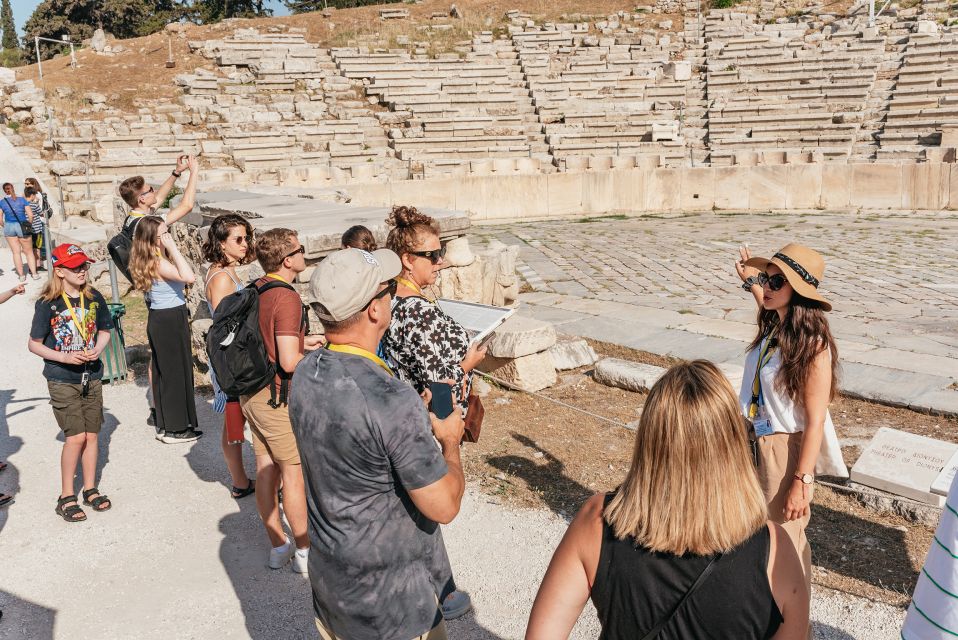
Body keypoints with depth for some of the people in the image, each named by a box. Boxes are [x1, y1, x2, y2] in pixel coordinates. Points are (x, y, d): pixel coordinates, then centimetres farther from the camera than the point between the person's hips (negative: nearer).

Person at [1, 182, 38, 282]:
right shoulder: (22, 200, 0)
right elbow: (31, 215, -5)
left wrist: (5, 226, 14)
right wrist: (29, 225, 10)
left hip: (9, 227, 1)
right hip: (22, 226, -1)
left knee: (16, 252, 7)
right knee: (29, 251, 8)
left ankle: (21, 275, 11)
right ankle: (34, 274, 8)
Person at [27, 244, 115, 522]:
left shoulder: (94, 298, 0)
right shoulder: (48, 304, -11)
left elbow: (104, 330, 13)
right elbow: (34, 344, -5)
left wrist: (97, 349, -7)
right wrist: (65, 357, -18)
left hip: (91, 376, 4)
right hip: (62, 381, -4)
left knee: (91, 435, 9)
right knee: (75, 437, -7)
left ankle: (90, 489, 25)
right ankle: (66, 497, 10)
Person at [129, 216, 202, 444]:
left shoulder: (153, 260, 8)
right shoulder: (159, 263, -22)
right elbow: (189, 277, -38)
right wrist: (173, 248, -33)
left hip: (159, 319, 10)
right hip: (170, 321, -10)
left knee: (162, 372, 16)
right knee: (176, 372, 1)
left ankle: (164, 425, 27)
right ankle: (175, 429, 10)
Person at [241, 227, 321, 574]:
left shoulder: (255, 290, 6)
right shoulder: (287, 298, -22)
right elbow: (289, 361, -27)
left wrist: (300, 341, 14)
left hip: (252, 392, 9)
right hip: (279, 397, -9)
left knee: (266, 470, 14)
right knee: (294, 474, 4)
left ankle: (278, 546, 27)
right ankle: (304, 551, 17)